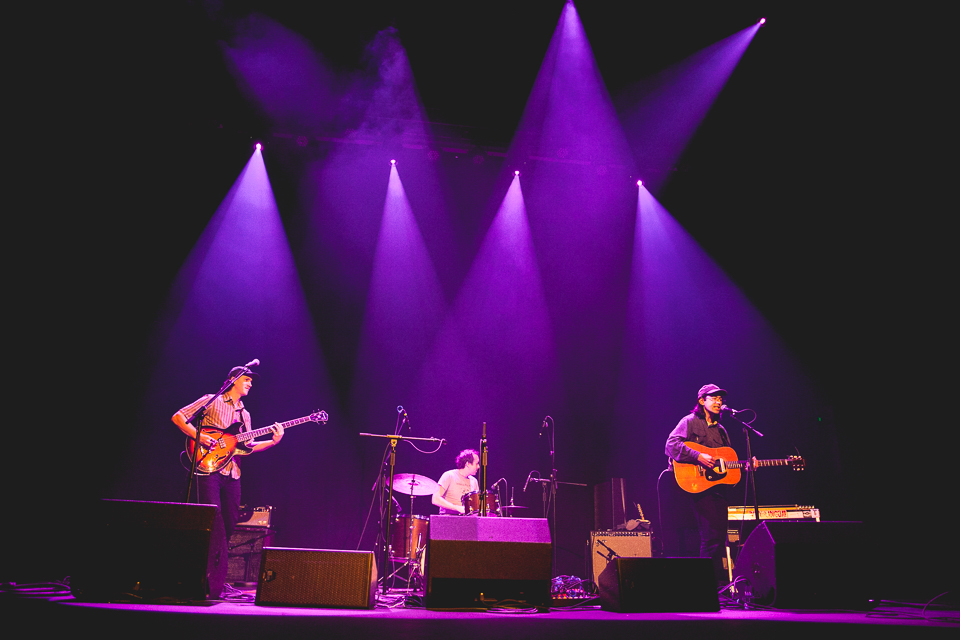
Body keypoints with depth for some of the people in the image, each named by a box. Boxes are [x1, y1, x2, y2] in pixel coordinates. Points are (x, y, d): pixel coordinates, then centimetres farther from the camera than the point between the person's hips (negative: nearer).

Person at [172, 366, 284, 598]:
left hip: (232, 473, 7)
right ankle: (213, 585, -12)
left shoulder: (244, 414, 21)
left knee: (229, 525, 7)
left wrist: (273, 441, 2)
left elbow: (247, 446, 15)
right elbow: (177, 417, -1)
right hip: (209, 468, -7)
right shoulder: (212, 401, 3)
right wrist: (198, 436, -14)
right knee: (215, 525, -13)